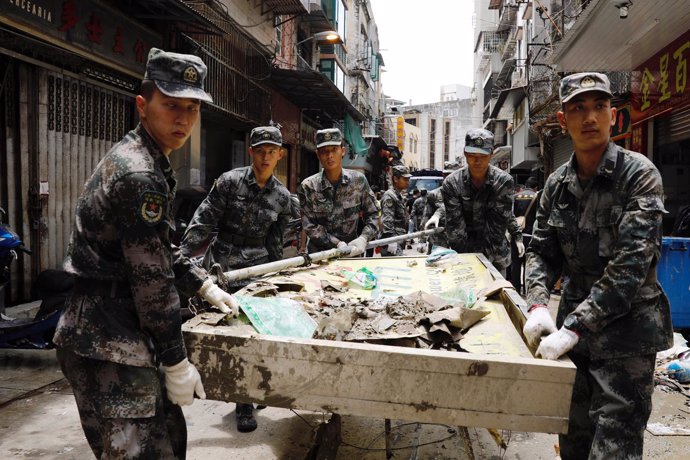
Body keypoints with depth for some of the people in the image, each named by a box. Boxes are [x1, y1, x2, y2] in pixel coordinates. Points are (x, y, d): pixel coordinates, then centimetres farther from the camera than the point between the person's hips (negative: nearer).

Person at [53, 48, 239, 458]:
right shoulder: (139, 175, -20)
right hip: (106, 346, -10)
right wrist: (177, 362, -15)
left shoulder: (147, 161, 13)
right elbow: (151, 279, -21)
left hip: (118, 335, 10)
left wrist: (205, 287, 20)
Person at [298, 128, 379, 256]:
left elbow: (372, 214, 6)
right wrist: (338, 243, -17)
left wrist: (363, 238, -11)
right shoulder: (308, 187, -4)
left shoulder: (359, 180, 0)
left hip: (352, 252, 1)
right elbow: (309, 226, -6)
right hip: (319, 253, 0)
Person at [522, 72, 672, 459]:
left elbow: (631, 262, -21)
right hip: (574, 326, 5)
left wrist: (575, 327, -24)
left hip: (626, 331, -5)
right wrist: (538, 305, -12)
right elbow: (542, 250, 7)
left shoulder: (639, 174, -13)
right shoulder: (558, 183, 4)